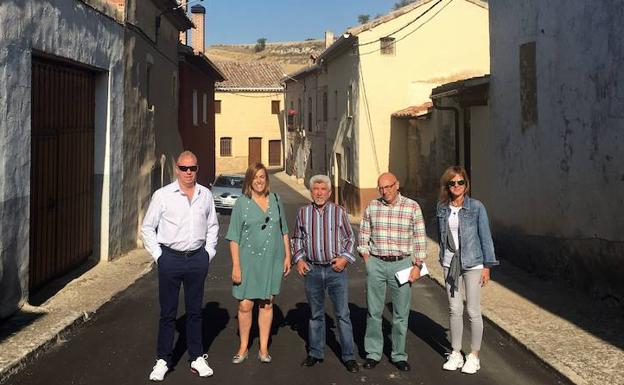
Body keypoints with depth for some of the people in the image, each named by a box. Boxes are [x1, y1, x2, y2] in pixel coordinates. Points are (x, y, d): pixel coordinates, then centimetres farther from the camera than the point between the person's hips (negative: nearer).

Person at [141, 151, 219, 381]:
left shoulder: (205, 195, 6)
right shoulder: (163, 195, -3)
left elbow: (213, 226, 17)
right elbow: (147, 228, 1)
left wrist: (209, 252, 9)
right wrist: (158, 255, -4)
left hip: (197, 259, 3)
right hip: (170, 258, -2)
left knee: (195, 310, 12)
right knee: (168, 313, 5)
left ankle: (197, 358, 22)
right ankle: (163, 361, 16)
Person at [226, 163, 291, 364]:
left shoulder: (275, 200, 6)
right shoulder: (242, 203, -4)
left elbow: (284, 231, 14)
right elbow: (234, 238, -5)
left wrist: (287, 256, 9)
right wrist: (236, 266, -10)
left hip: (272, 260, 3)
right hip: (248, 260, -2)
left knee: (267, 304, 9)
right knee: (245, 305, 0)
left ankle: (264, 348, 20)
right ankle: (243, 348, 17)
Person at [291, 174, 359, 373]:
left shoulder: (339, 212, -1)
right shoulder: (303, 212, 4)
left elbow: (350, 238, 7)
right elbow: (297, 239, 15)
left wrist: (345, 258, -6)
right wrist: (299, 259, 2)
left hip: (336, 269, -2)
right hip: (312, 270, 2)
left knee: (343, 314, 1)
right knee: (316, 313, 13)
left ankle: (349, 356, 10)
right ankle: (315, 353, 26)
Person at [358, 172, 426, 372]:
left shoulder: (412, 207, -2)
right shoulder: (372, 207, 4)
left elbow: (420, 238, 0)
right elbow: (363, 235, 11)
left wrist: (417, 265, -4)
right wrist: (366, 259, 2)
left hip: (402, 264, -1)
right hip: (376, 264, 2)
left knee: (401, 314, 6)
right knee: (374, 312, 8)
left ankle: (399, 355, 19)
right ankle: (373, 353, 21)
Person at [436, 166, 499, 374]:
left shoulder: (476, 207, -8)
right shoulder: (442, 208, 3)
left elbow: (485, 237, -5)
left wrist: (487, 266, -7)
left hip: (472, 263, -3)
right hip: (450, 264, 4)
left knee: (473, 311, 2)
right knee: (455, 310, 10)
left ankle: (474, 356, 16)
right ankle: (456, 353, 22)